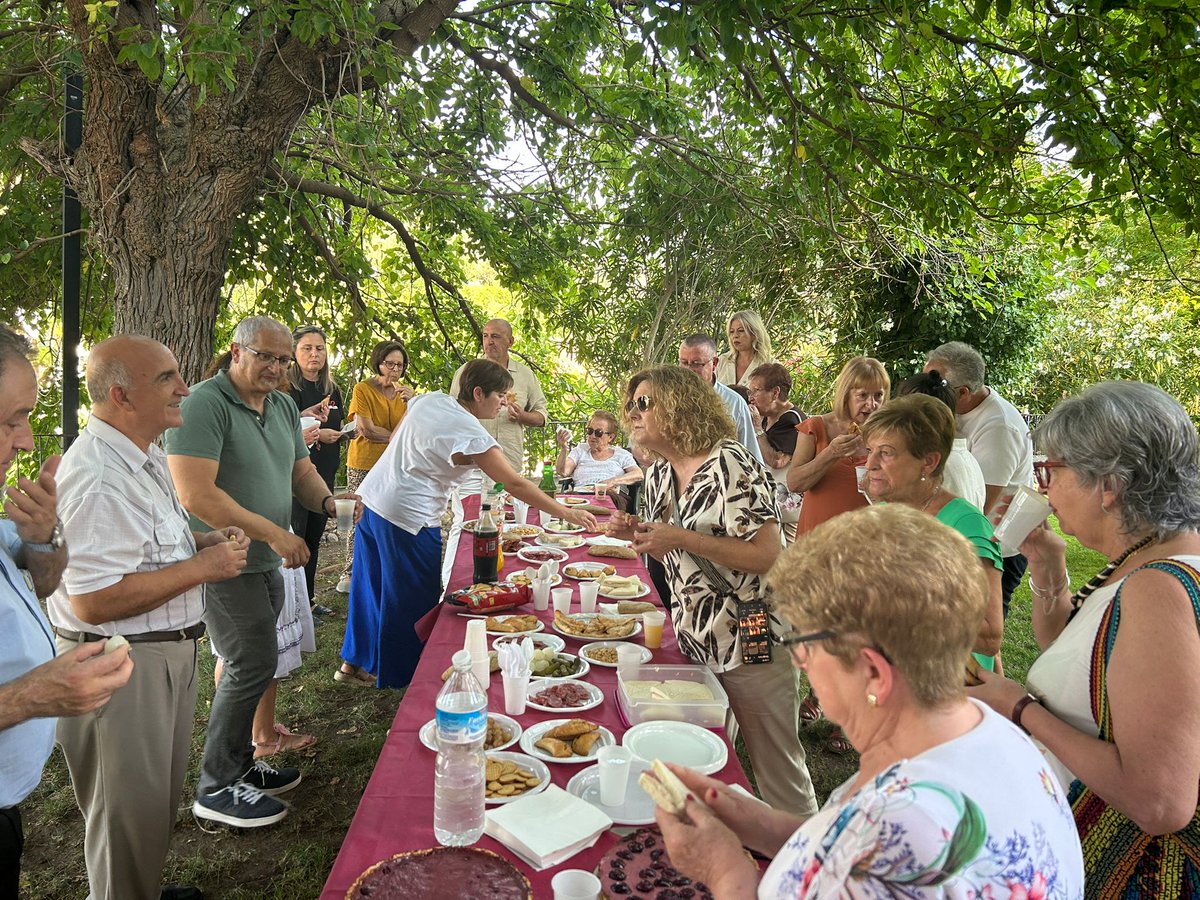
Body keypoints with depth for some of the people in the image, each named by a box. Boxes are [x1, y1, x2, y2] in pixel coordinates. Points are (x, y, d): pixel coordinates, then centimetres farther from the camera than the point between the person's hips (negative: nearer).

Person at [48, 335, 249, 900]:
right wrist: (203, 566, -23)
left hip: (167, 652, 10)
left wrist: (203, 540, 5)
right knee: (130, 812, 10)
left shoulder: (142, 457, 8)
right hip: (121, 668, -10)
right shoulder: (96, 478, -26)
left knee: (160, 795, 26)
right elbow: (94, 602, -31)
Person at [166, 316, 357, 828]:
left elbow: (301, 470, 19)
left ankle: (239, 764, 32)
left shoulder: (283, 407, 12)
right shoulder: (204, 405, -15)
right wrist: (274, 533, -20)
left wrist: (327, 502, -3)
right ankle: (217, 788, 13)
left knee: (248, 666, 16)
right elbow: (197, 496, -22)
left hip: (265, 562, 8)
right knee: (252, 666, -4)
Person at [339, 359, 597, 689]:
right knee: (413, 601, 8)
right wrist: (568, 514, -18)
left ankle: (355, 658, 38)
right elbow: (515, 484, -22)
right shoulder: (470, 433, -20)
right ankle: (401, 676, 22)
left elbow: (396, 439, 14)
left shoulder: (430, 399, 3)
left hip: (373, 498, 9)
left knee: (372, 586, 22)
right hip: (408, 518, -9)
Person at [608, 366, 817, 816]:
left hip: (751, 641, -8)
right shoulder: (659, 475, 7)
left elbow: (768, 555, -23)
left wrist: (683, 539, -25)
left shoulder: (730, 464, -18)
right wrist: (636, 534, -2)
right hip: (695, 640, 8)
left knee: (776, 769, 5)